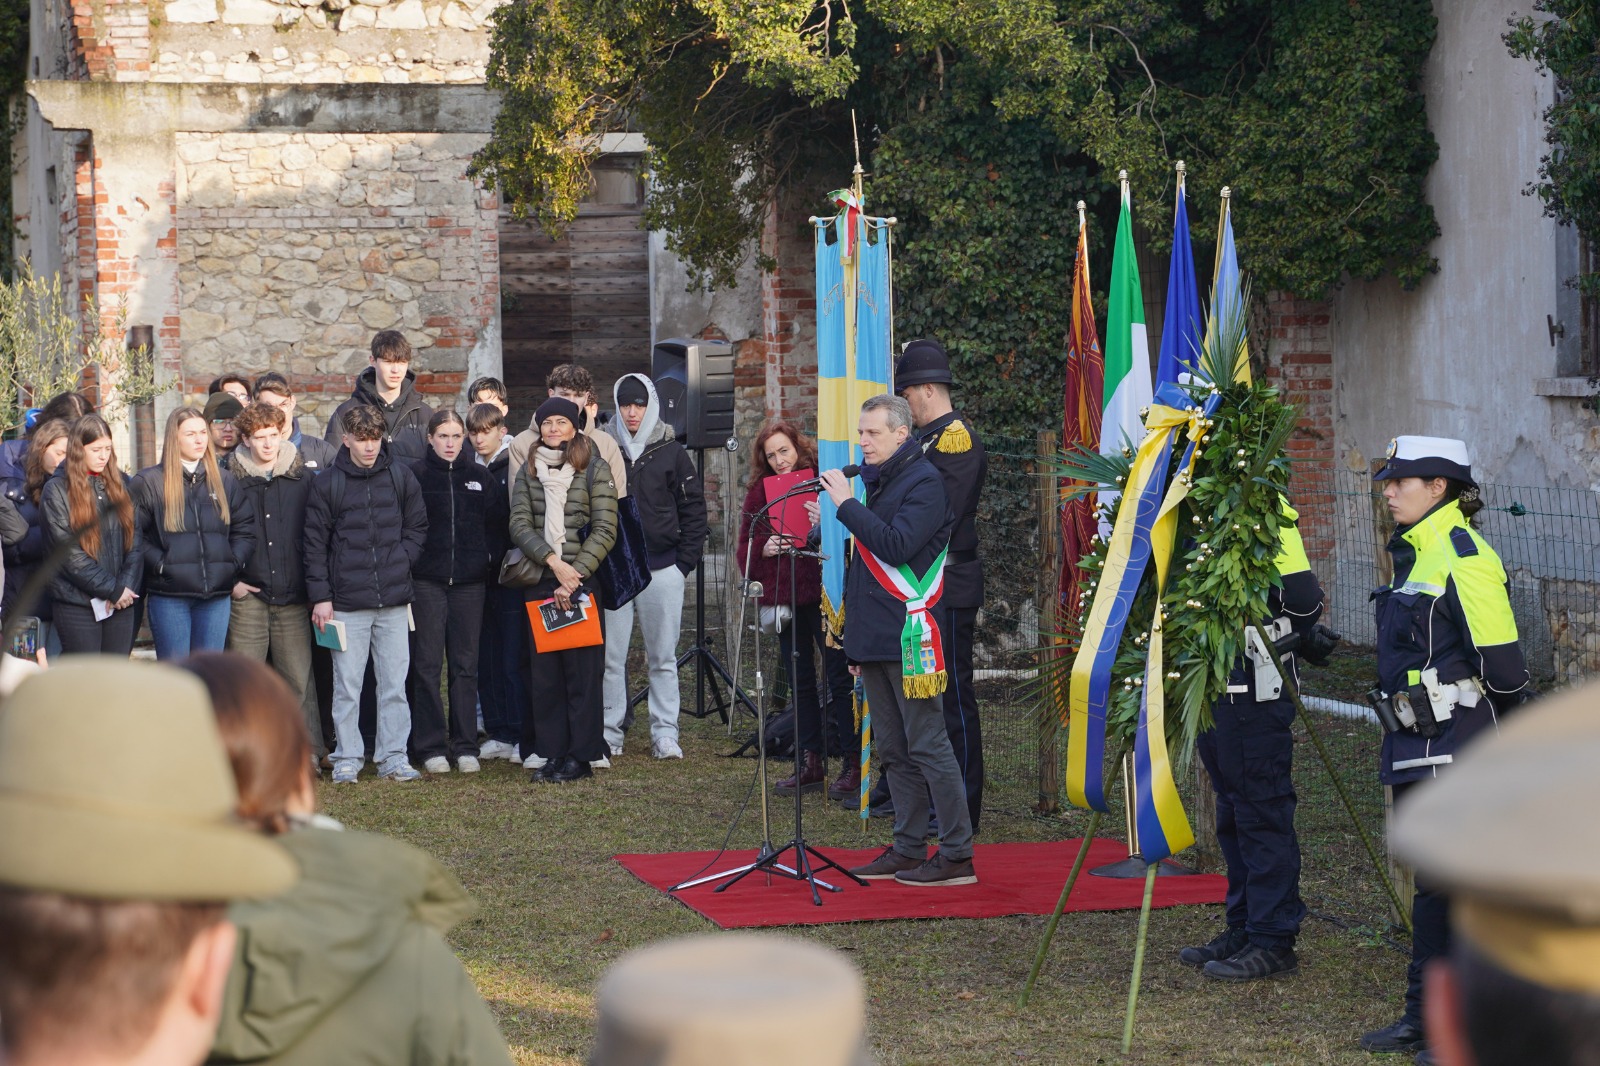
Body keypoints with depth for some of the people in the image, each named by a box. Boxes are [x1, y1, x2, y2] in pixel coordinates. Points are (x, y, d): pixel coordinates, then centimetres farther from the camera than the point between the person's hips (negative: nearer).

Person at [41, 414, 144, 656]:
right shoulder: (57, 490, -3)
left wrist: (126, 586, -8)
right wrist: (112, 590, -12)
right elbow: (68, 552, -10)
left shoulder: (121, 484, 12)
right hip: (77, 603, -4)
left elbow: (136, 539, 7)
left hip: (121, 600, 4)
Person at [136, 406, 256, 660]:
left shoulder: (224, 481, 13)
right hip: (169, 594, -4)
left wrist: (233, 563, -1)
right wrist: (159, 564, -13)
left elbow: (246, 528, 15)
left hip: (217, 594, 4)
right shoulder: (149, 482, 0)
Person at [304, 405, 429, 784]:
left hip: (394, 600, 2)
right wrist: (320, 595, -3)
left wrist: (401, 562, -1)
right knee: (347, 685, 1)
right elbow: (315, 543, 1)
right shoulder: (327, 484, 0)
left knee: (394, 682, 4)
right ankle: (347, 757, 10)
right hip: (347, 602, -2)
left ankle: (393, 756, 11)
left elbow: (417, 527, 14)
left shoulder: (401, 478, 6)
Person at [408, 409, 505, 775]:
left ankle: (465, 745, 10)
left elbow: (499, 517, 10)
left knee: (466, 663, 5)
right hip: (427, 579, -3)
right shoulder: (415, 475, 0)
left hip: (469, 580, 3)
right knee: (427, 664, -2)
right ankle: (430, 746, 3)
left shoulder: (477, 476, 11)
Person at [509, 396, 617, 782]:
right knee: (544, 669, 3)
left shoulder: (595, 469, 1)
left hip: (582, 580, -3)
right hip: (539, 583, 3)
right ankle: (550, 752, 7)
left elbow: (605, 530, -5)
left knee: (582, 669, -2)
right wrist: (553, 562, -14)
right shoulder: (528, 471, 11)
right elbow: (519, 525, 2)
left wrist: (574, 576, -13)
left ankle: (580, 755, 2)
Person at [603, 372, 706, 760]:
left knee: (663, 657, 3)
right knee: (610, 656, 0)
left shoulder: (671, 453, 5)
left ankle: (665, 734, 8)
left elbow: (693, 510, 6)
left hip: (662, 568, -1)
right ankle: (609, 733, 6)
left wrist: (685, 562, -2)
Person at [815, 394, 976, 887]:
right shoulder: (874, 480, 18)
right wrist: (855, 637, 21)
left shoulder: (925, 482, -9)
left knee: (927, 745, -8)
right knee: (894, 750, 11)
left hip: (910, 639, -9)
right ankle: (908, 848, 17)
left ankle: (957, 855, -6)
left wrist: (847, 505, -18)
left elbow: (896, 546, -22)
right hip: (875, 639, 9)